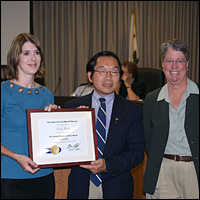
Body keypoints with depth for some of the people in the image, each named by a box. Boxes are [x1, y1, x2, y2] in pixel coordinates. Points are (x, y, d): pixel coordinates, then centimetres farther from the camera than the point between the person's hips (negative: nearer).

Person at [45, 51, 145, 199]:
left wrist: (107, 165, -20)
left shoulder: (134, 111, -1)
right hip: (80, 187, 0)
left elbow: (137, 152, -6)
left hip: (116, 189, 0)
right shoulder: (72, 107, 1)